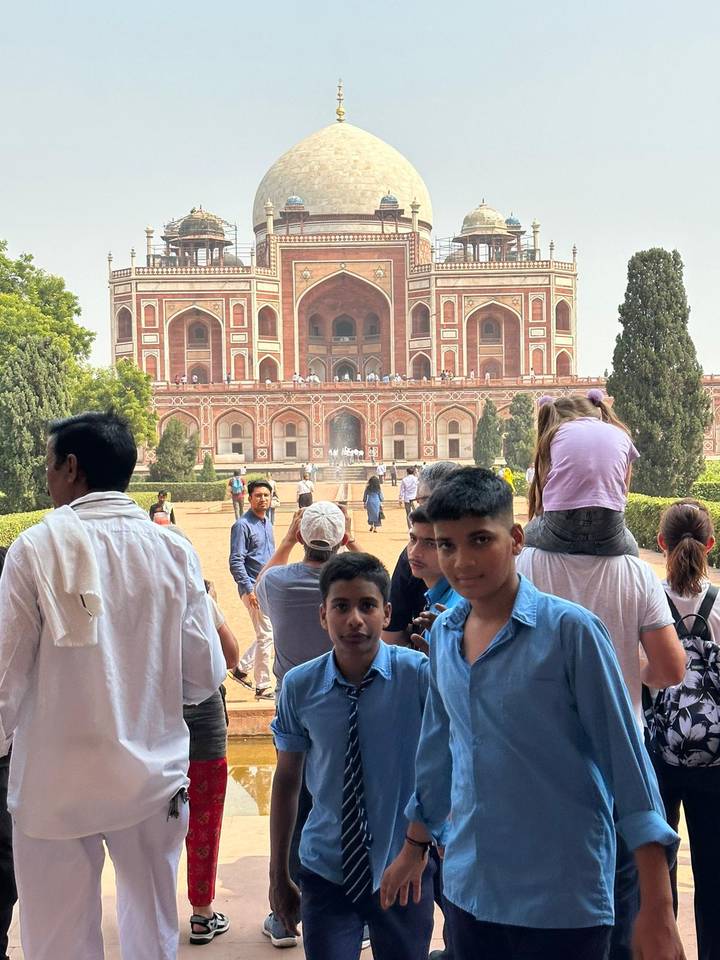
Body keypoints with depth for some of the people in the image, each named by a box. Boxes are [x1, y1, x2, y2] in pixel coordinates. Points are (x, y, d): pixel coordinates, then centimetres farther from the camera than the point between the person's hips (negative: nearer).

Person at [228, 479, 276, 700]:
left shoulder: (267, 523, 12)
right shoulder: (243, 525, -13)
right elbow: (236, 562, -17)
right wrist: (250, 589, -22)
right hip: (254, 588, -8)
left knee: (269, 634, 13)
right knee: (266, 636, -3)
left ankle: (241, 668, 26)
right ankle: (263, 688, 8)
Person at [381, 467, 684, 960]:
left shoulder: (569, 629, -14)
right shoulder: (443, 633, 3)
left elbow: (626, 756, -13)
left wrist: (657, 907, -15)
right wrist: (414, 848, 22)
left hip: (563, 904, -5)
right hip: (467, 891, 5)